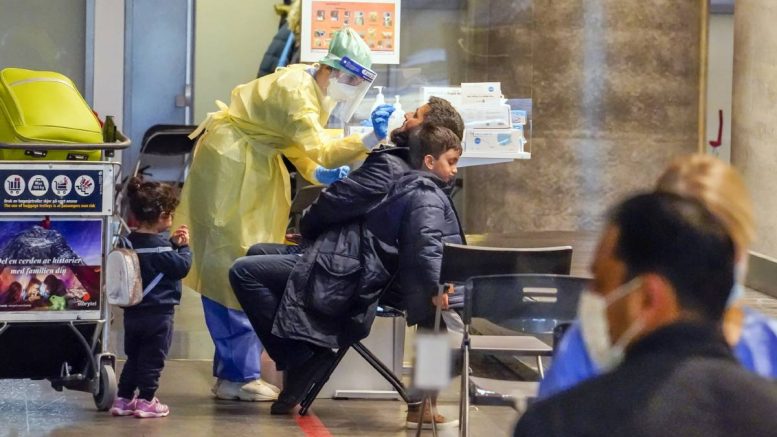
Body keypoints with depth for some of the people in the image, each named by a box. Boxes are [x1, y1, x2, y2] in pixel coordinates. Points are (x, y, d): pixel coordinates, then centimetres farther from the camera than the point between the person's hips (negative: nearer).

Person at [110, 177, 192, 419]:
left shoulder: (130, 242, 6)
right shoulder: (158, 246, -17)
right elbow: (181, 266, -13)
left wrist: (173, 243, 11)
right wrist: (183, 246, 0)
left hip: (133, 312, 7)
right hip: (158, 314, -7)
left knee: (133, 357, 16)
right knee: (152, 358, 2)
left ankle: (124, 398, 16)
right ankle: (146, 400, 3)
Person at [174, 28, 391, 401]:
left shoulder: (319, 91, 5)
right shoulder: (296, 91, -26)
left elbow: (301, 149, 5)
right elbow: (320, 150, -37)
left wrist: (320, 174, -15)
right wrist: (371, 140, -47)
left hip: (255, 171, 11)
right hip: (228, 164, -11)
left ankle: (232, 371, 17)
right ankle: (237, 376, -7)